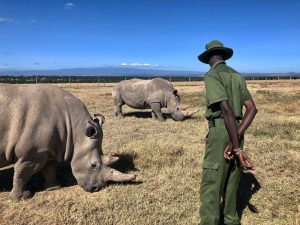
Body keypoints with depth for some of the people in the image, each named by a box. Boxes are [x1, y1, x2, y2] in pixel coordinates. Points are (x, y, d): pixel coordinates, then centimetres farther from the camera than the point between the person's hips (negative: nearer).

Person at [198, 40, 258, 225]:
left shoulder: (212, 76, -11)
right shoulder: (238, 77, 14)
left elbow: (227, 110, -22)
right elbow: (252, 109, 4)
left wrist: (238, 148, -20)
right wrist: (236, 140, -6)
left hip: (220, 132, -8)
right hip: (236, 133, 8)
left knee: (210, 185, -2)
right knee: (230, 180, 21)